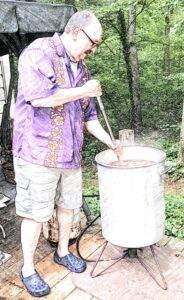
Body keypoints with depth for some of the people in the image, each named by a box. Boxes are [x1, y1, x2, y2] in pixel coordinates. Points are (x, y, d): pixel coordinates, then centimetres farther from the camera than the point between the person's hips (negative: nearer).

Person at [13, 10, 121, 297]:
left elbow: (88, 114, 18)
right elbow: (38, 96, -26)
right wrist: (84, 91, -17)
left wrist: (109, 141, 8)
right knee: (36, 213, 3)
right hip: (38, 153, -7)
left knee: (68, 205, 17)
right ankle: (28, 269, 23)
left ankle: (63, 251, 39)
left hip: (70, 154, 7)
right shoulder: (38, 52, -10)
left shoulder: (81, 68, 14)